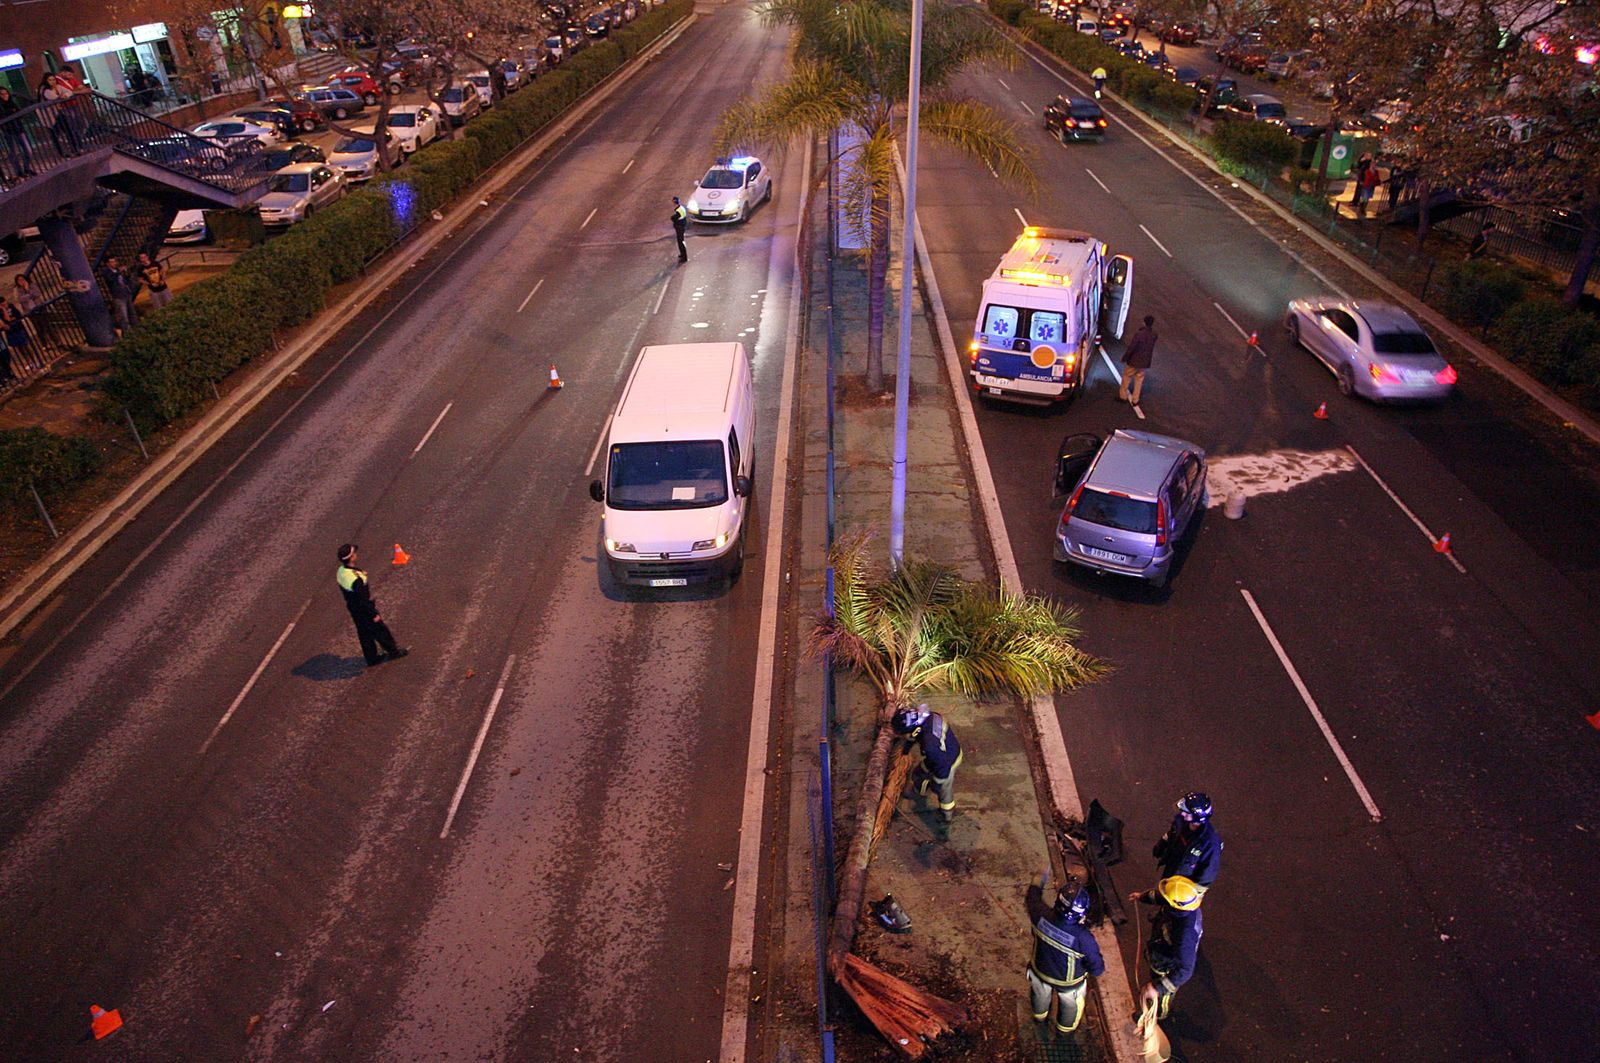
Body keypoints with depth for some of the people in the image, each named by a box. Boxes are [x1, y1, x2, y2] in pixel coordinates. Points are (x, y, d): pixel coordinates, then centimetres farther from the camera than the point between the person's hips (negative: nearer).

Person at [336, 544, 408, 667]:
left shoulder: (341, 571, -9)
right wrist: (374, 614, -17)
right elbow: (363, 600, -28)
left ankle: (372, 658, 37)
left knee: (364, 634, 22)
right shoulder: (355, 579, -37)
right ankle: (394, 651, 34)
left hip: (353, 608, 8)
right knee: (380, 630, 14)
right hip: (363, 610, -8)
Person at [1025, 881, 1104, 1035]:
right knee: (1070, 1005, 34)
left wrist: (1036, 886, 10)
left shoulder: (1042, 916, -36)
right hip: (1068, 982, -2)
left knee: (1041, 995, 37)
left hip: (1040, 971, 3)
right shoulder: (1083, 938, -44)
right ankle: (1065, 1027, 63)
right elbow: (1097, 969, -31)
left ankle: (1039, 1016, 68)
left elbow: (1033, 897, -11)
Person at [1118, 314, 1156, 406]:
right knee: (1139, 380, 18)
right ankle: (1135, 400, 26)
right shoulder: (1154, 334, -9)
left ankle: (1123, 395, 29)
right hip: (1145, 362, 5)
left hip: (1134, 361, -5)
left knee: (1127, 377, 16)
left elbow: (1131, 348, -21)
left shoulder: (1139, 334, -27)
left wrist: (1124, 358, -9)